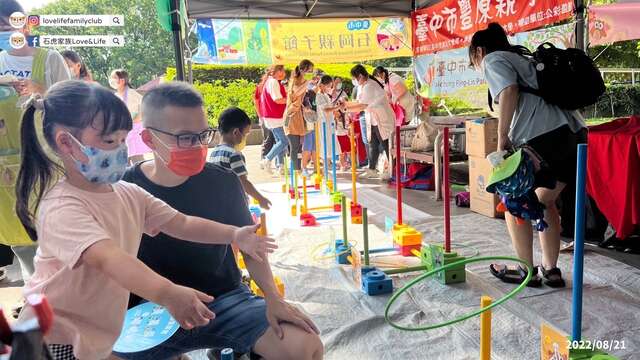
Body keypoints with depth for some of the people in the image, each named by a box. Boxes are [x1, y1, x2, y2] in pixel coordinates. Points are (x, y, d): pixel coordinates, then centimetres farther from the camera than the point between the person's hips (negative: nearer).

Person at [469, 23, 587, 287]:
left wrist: (502, 138, -8)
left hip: (542, 136, -8)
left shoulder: (493, 59, 8)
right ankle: (551, 270, 26)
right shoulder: (523, 58, 32)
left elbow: (509, 90, -12)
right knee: (545, 201, 22)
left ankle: (527, 272, 16)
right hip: (575, 131, 8)